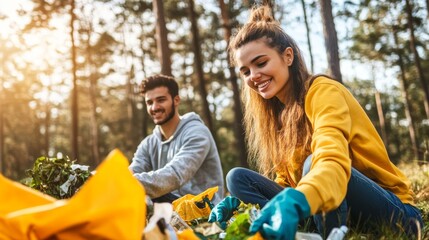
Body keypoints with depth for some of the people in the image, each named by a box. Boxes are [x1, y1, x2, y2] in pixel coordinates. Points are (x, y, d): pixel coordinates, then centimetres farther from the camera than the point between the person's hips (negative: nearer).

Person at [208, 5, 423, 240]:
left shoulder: (323, 91, -16)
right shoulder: (279, 111, 7)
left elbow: (334, 164, -34)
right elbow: (286, 179, 8)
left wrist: (294, 203, -54)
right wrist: (238, 201, -6)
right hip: (336, 211, 7)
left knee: (313, 163, -36)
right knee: (237, 177, -7)